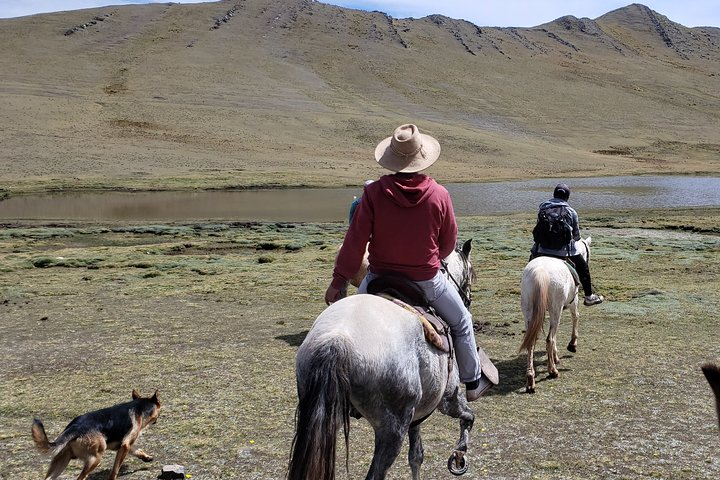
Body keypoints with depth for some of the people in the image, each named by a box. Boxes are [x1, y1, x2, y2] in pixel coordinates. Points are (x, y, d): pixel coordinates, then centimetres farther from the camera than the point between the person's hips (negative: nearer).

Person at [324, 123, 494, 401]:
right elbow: (449, 243, 0)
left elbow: (355, 241, -13)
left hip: (380, 276, 0)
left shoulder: (374, 192, -15)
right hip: (427, 279, 0)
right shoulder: (439, 195, -12)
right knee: (461, 322, 25)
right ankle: (472, 382, 37)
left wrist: (339, 280, -4)